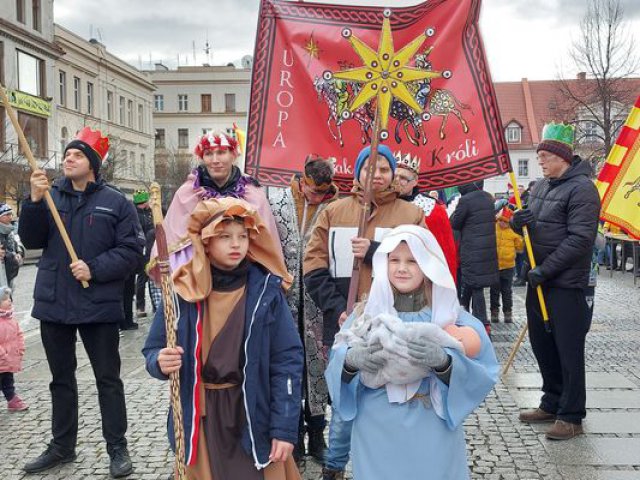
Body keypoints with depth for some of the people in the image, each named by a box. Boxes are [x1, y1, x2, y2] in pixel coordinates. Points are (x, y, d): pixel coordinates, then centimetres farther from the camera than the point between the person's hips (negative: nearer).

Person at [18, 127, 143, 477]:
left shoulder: (115, 202, -4)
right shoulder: (50, 196, 5)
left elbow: (131, 249, -7)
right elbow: (31, 240, -4)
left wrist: (94, 269, -18)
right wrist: (34, 201, -17)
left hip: (98, 305, -3)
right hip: (53, 304, 4)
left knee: (108, 379, 5)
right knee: (61, 379, 16)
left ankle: (117, 448, 16)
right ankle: (62, 446, 29)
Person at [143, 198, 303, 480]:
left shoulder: (266, 290, -7)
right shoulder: (182, 290, -5)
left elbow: (287, 360, -7)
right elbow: (153, 351, 4)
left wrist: (285, 428, -10)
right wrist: (161, 362, -20)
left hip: (254, 416, -1)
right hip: (200, 419, 1)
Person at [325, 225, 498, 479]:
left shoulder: (450, 315, -4)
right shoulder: (367, 313, 0)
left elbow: (485, 374, -10)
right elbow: (336, 369, -2)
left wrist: (444, 362, -28)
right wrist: (350, 360, -24)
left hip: (433, 437, -1)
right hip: (376, 436, 1)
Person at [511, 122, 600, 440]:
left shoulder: (581, 188, -11)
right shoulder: (541, 187, 14)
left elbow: (579, 239, -19)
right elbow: (529, 229, 19)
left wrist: (545, 269, -20)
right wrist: (518, 222, -4)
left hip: (566, 285, -8)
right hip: (538, 281, 8)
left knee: (568, 351, -1)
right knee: (542, 345, 15)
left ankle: (571, 416, 10)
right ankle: (552, 404, 29)